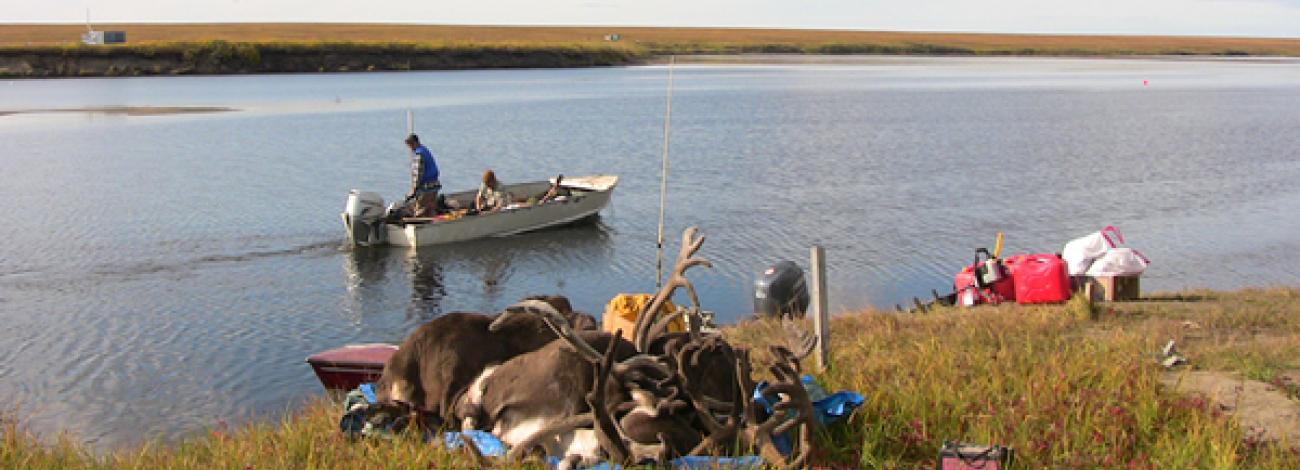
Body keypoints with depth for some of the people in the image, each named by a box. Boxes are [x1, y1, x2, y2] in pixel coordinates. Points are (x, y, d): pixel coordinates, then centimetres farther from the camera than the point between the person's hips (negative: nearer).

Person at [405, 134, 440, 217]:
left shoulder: (418, 154, -14)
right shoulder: (426, 151, 16)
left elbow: (418, 173, -19)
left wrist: (413, 191, -17)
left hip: (425, 187, -10)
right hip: (434, 185, 10)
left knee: (419, 214, -6)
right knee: (431, 212, 12)